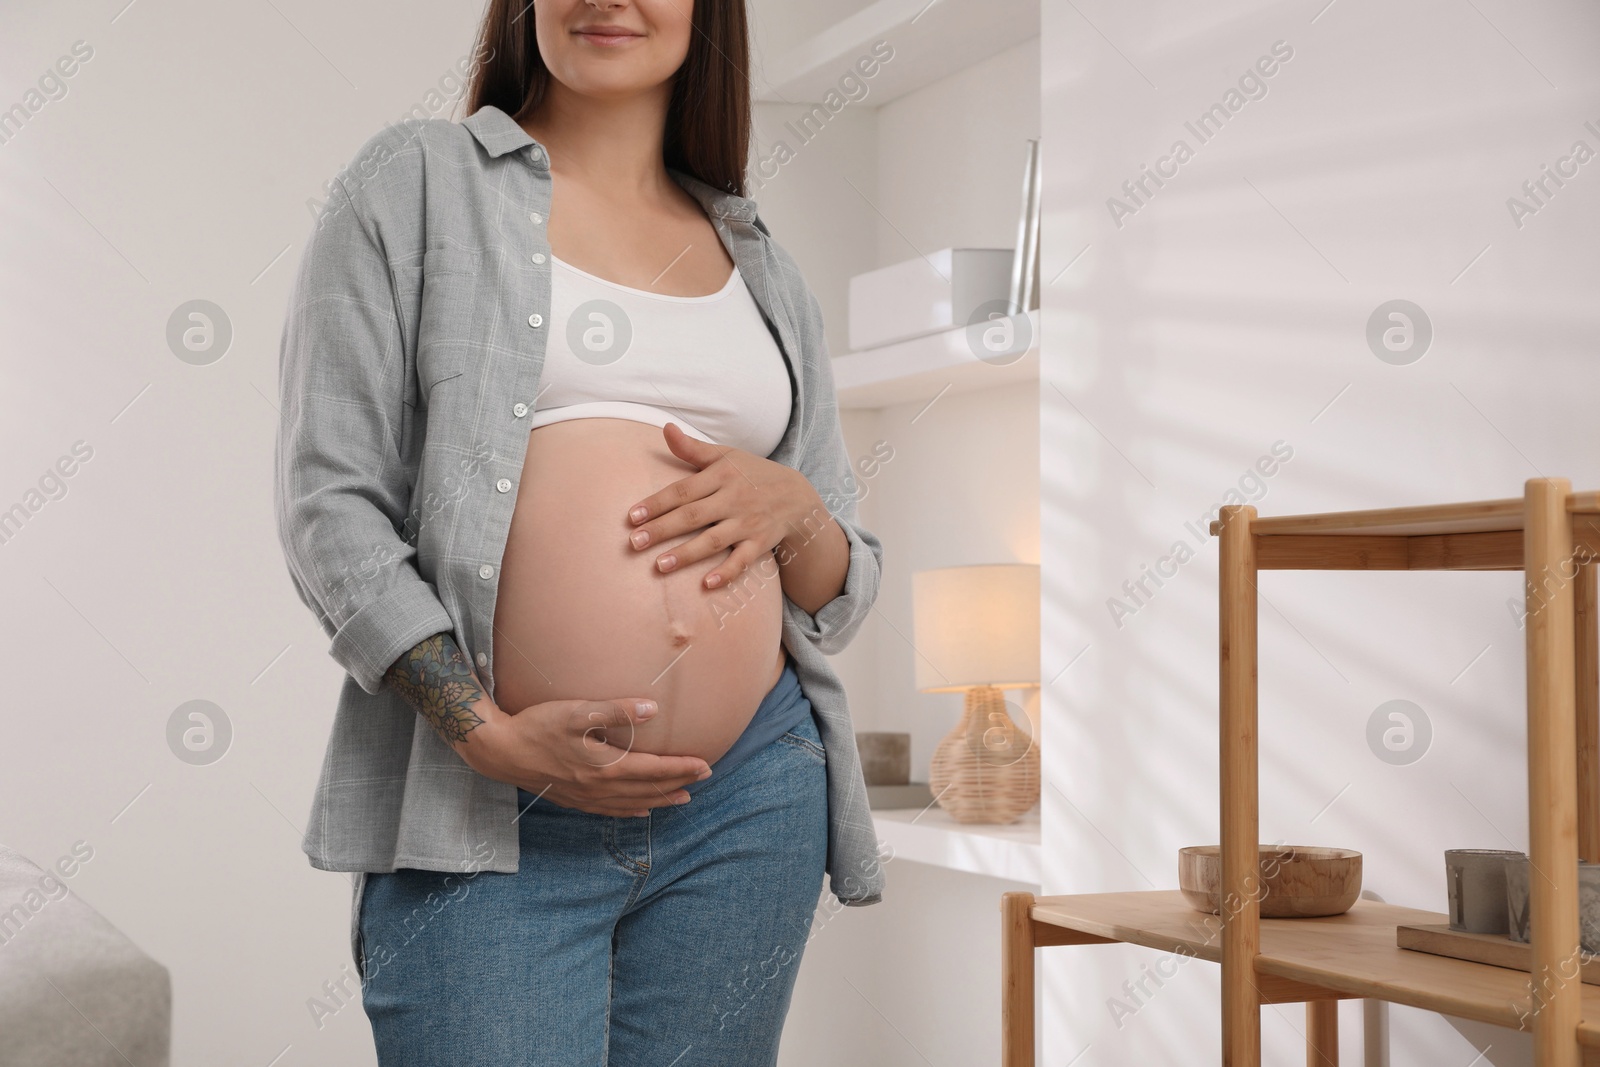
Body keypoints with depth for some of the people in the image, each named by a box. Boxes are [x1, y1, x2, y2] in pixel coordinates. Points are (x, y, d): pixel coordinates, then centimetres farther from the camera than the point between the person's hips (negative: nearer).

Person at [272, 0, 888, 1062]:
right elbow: (328, 501, -3)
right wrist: (489, 734, -14)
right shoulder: (417, 179, 6)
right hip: (485, 815, -3)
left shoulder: (762, 262, 16)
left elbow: (847, 587, 18)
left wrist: (790, 506, -5)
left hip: (748, 806, 4)